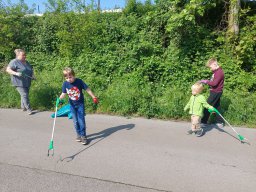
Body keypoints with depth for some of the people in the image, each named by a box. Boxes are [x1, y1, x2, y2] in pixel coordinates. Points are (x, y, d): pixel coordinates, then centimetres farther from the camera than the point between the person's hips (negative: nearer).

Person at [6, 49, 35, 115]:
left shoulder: (26, 62, 14)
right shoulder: (14, 62, -9)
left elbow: (31, 70, 25)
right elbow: (8, 69, -16)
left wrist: (32, 76, 6)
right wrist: (16, 73, -32)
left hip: (27, 83, 7)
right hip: (19, 83, -7)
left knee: (25, 95, 13)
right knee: (24, 95, -11)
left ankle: (23, 107, 30)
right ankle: (28, 109, -6)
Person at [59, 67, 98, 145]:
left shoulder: (79, 81, -17)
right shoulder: (65, 84, -9)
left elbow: (87, 89, -9)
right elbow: (63, 93, -4)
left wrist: (94, 97, -4)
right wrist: (60, 99, -25)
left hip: (80, 104, -3)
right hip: (72, 105, 3)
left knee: (81, 120, -5)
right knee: (75, 121, 10)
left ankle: (83, 136, 6)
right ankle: (78, 134, 26)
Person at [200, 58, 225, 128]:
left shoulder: (219, 72, -20)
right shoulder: (216, 71, 12)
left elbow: (214, 83, -26)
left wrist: (206, 81, -18)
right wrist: (207, 81, 5)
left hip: (216, 92, -10)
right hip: (216, 92, 10)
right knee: (217, 107, 16)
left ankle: (203, 122, 1)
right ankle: (220, 122, 26)